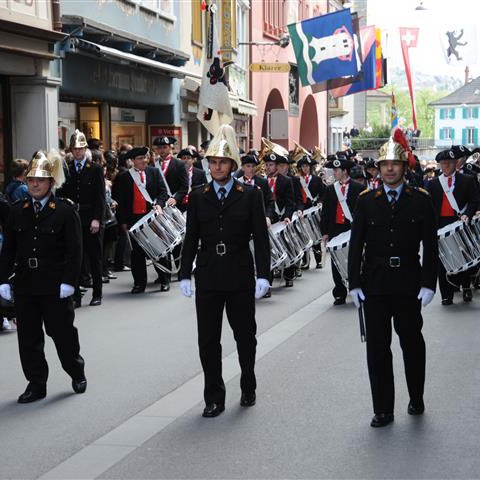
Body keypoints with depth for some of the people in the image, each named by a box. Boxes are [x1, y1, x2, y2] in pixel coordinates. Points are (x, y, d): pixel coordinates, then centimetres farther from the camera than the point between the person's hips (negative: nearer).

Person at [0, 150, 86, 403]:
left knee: (63, 332, 8)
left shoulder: (65, 210, -5)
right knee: (28, 337, 6)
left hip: (54, 285, -4)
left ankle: (77, 374, 30)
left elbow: (74, 250, -8)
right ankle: (36, 384, 17)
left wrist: (68, 281, -14)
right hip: (24, 285, 4)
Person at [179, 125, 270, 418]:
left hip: (240, 276, -2)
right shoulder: (198, 197, 5)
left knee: (245, 336, 11)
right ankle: (214, 398, 12)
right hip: (208, 278, 2)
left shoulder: (250, 196, -1)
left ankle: (248, 388, 30)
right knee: (208, 340, 3)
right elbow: (191, 239, 6)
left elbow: (261, 238, -3)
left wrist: (263, 275, -11)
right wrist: (185, 275, -1)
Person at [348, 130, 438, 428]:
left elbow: (431, 246, -2)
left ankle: (416, 400, 31)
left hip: (408, 284, -1)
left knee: (412, 342, 12)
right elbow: (356, 244, 2)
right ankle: (383, 410, 12)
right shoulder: (366, 200, 2)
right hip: (375, 285, 1)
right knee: (377, 347, 3)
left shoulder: (421, 200, -1)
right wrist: (354, 283, -4)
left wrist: (429, 283, -9)